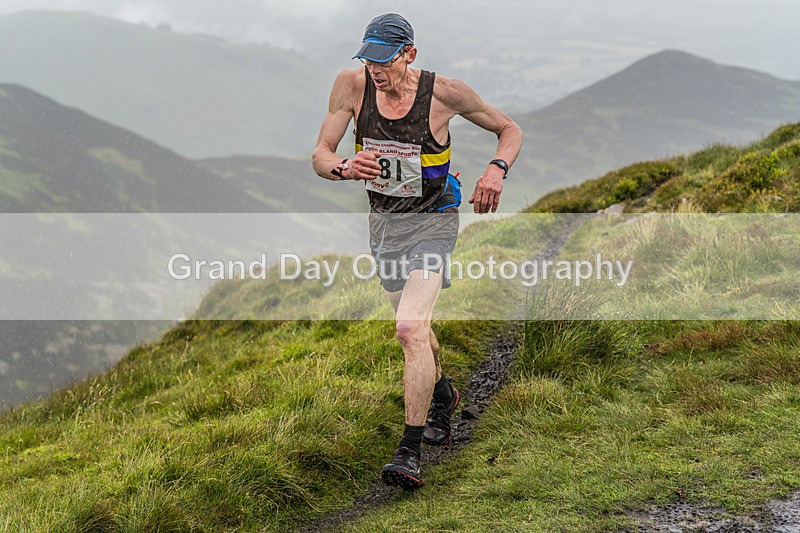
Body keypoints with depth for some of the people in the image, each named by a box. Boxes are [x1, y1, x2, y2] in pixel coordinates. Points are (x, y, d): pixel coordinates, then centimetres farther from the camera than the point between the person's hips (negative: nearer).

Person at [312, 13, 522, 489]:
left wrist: (497, 170, -25)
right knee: (416, 324, 23)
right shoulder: (352, 85, -13)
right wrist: (345, 168, -33)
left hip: (433, 221, -5)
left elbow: (510, 129, -4)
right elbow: (320, 156, -10)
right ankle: (442, 395, 52)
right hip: (383, 220, 5)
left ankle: (410, 453, -14)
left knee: (410, 329, -21)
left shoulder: (445, 93, -20)